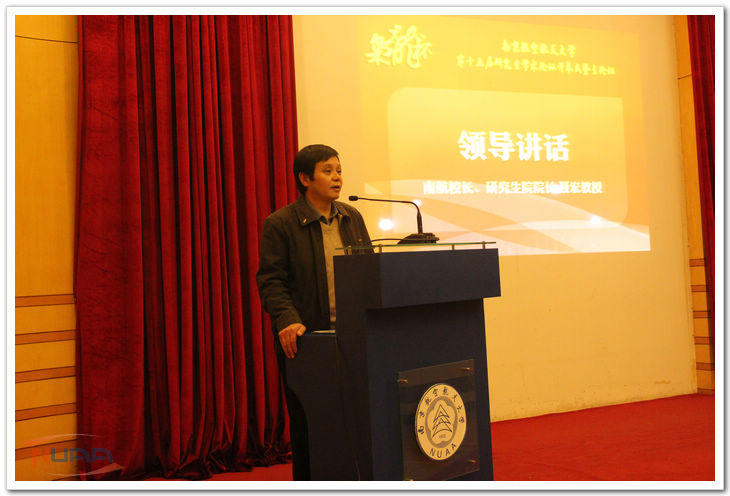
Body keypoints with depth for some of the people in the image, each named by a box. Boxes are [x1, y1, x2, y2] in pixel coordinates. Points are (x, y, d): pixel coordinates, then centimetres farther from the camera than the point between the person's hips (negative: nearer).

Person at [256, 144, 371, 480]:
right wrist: (287, 320, -22)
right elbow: (271, 280, -8)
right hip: (304, 339, -4)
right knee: (307, 428, 7)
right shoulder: (280, 224, -3)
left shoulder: (352, 217, 12)